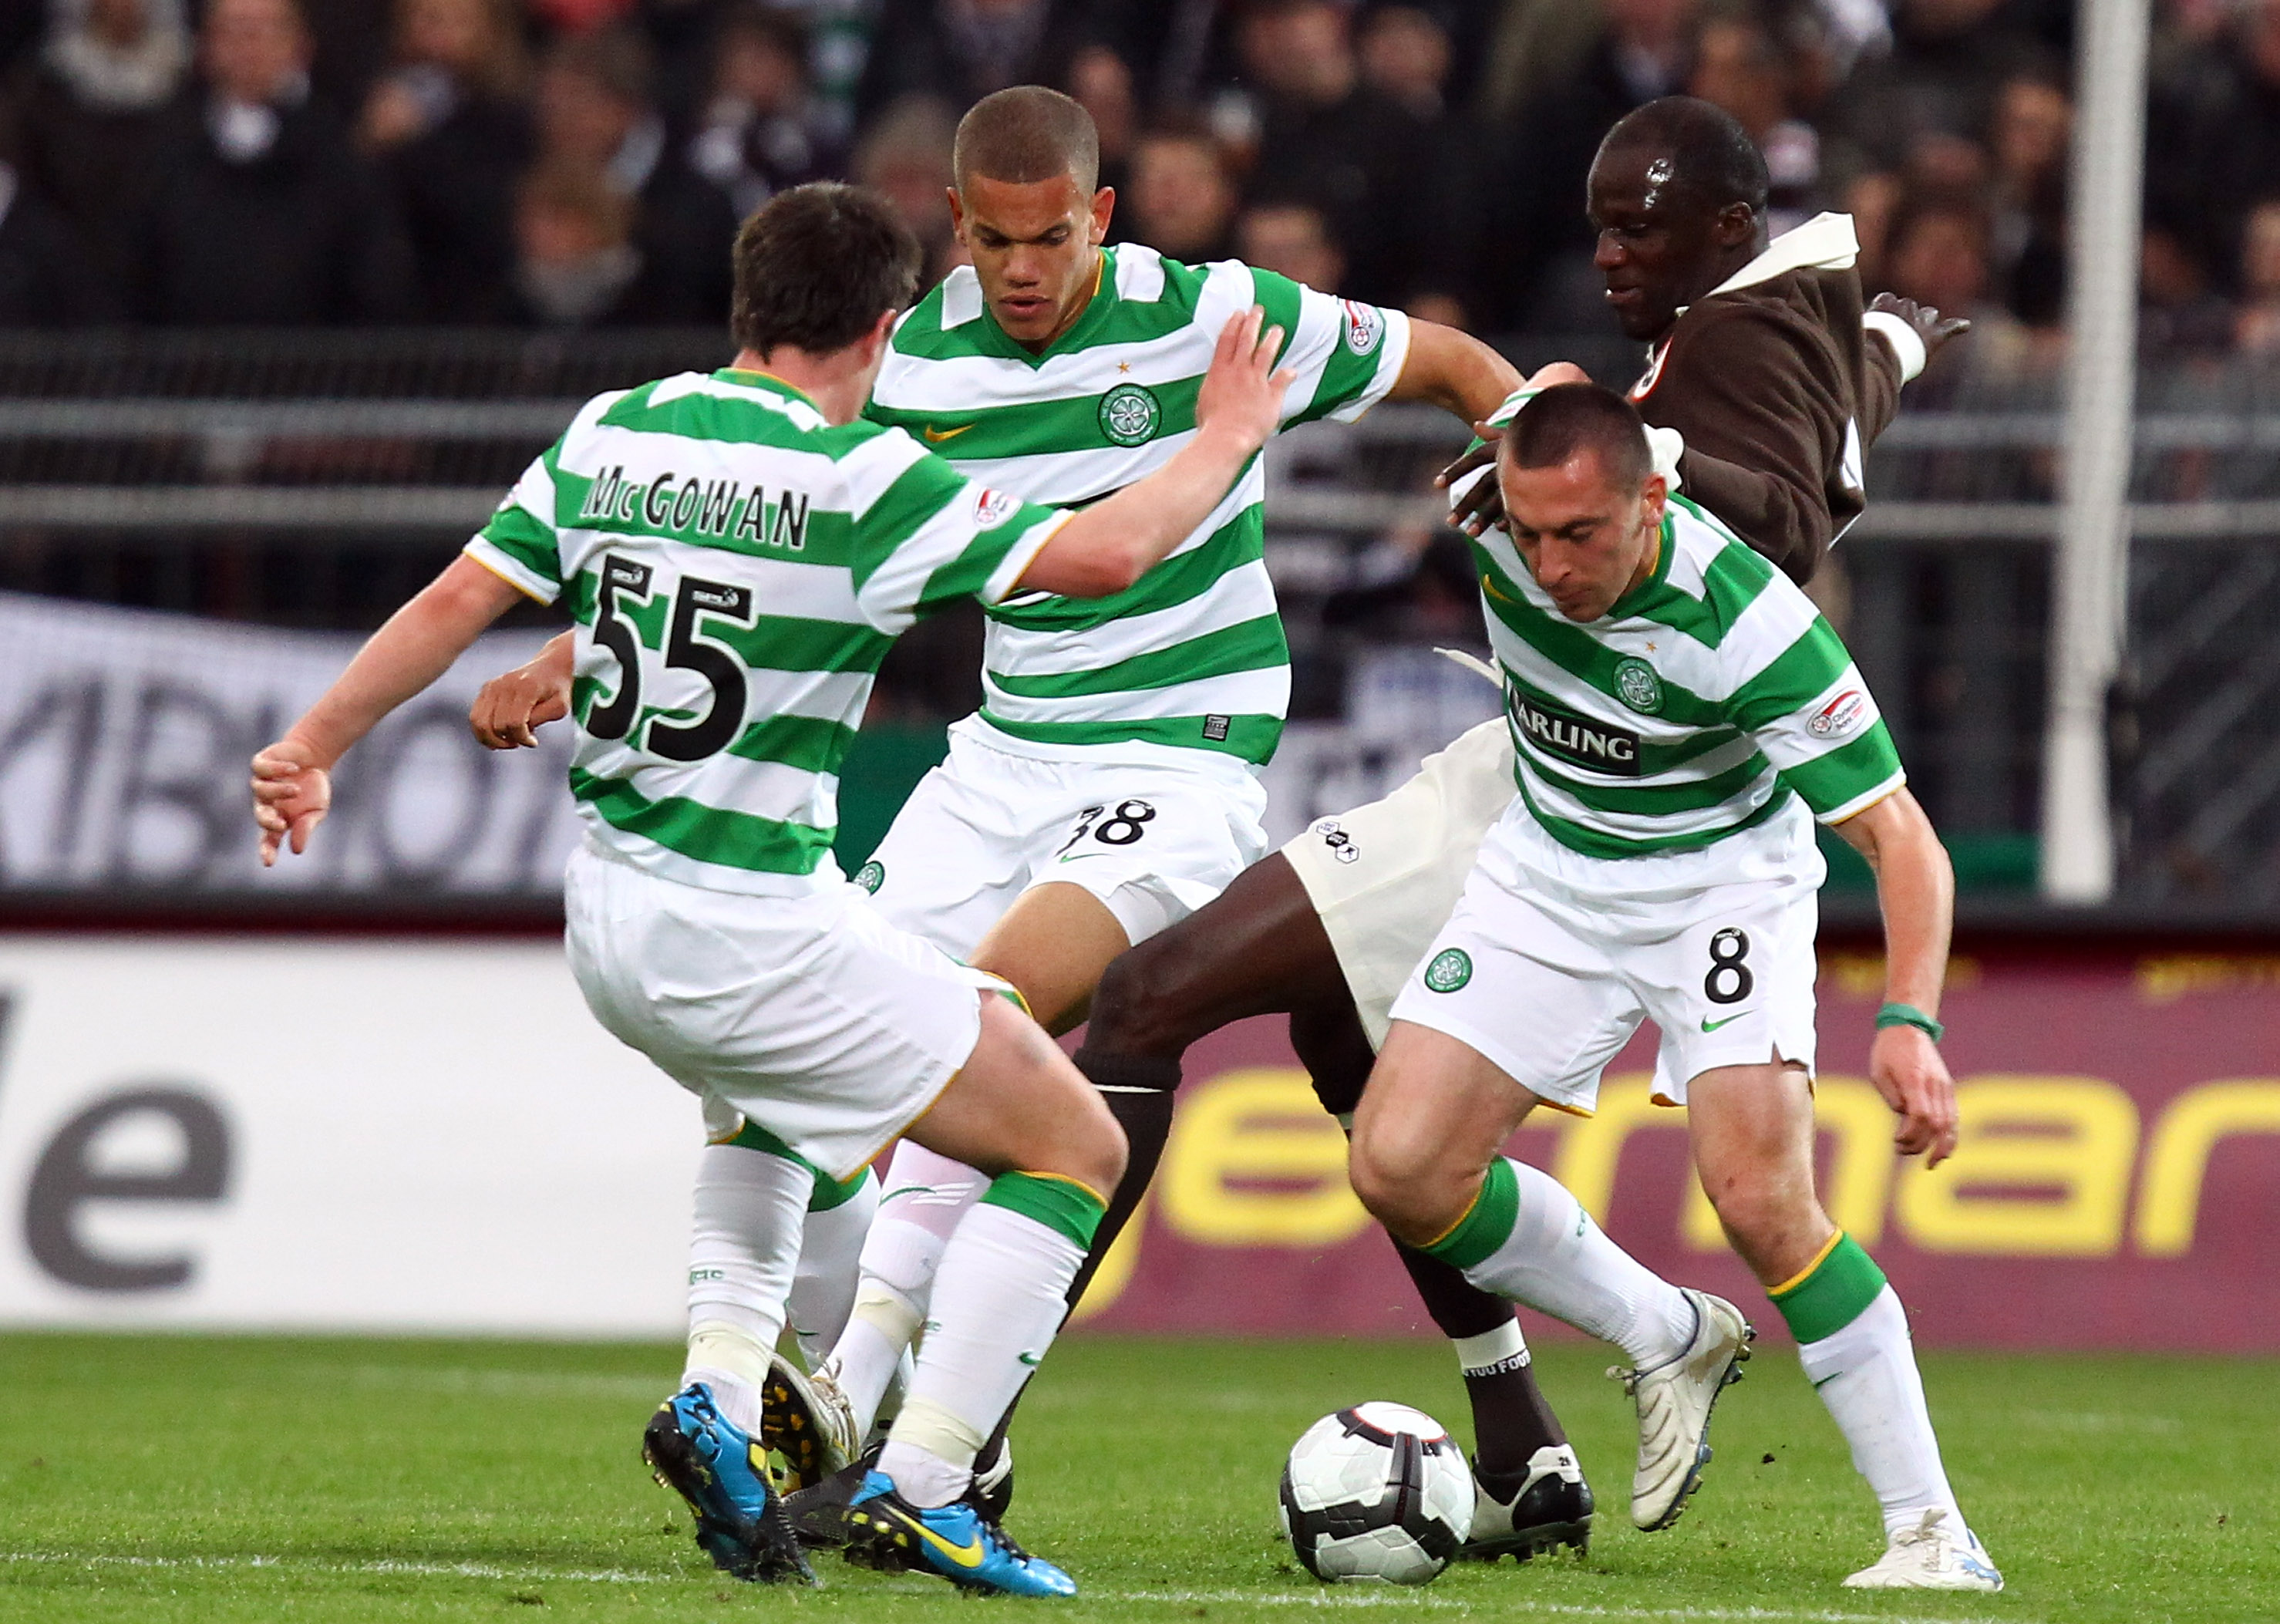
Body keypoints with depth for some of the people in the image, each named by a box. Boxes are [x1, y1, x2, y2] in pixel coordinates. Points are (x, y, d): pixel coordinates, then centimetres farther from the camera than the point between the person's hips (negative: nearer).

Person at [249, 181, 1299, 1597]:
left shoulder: (612, 435, 3)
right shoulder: (862, 481, -15)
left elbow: (458, 602, 5)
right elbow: (1102, 554, -18)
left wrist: (313, 750, 16)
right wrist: (1223, 440, -1)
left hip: (610, 914, 8)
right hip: (756, 935, -8)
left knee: (773, 1097, 39)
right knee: (1076, 1149, 2)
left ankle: (722, 1396, 19)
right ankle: (918, 1489, -3)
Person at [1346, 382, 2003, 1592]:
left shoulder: (1751, 623, -33)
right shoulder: (1491, 505, -22)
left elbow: (1900, 837, -30)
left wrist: (1908, 1020, -43)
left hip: (1722, 879, -5)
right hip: (1548, 876, 5)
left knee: (1757, 1195, -24)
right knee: (1397, 1166, -9)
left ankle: (1929, 1529, -14)